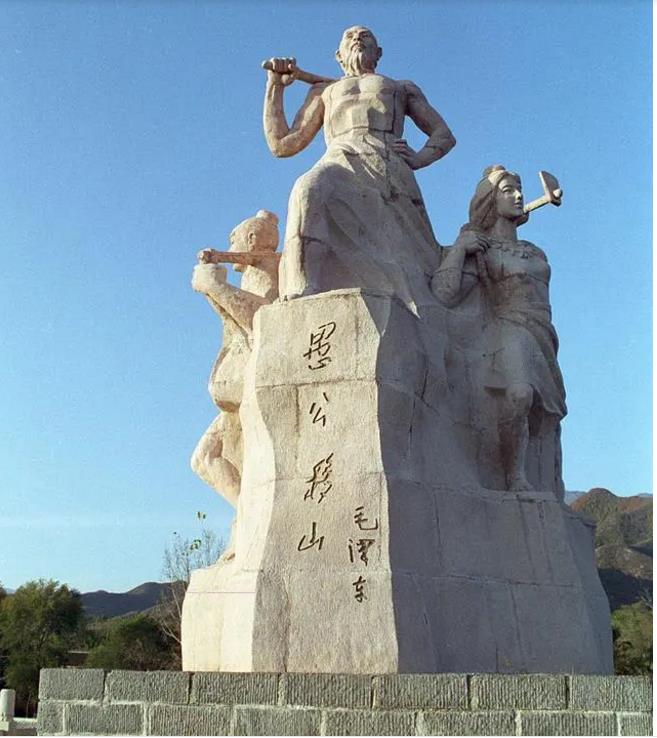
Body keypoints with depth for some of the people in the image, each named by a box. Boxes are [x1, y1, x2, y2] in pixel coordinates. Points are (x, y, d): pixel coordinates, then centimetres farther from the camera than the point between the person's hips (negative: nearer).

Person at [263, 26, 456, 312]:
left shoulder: (403, 88, 38)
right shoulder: (324, 90, 39)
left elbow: (444, 134, 29)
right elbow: (282, 145, 30)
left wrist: (420, 158, 7)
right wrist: (275, 85, 27)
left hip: (392, 172, 2)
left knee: (404, 259, -21)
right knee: (309, 191, -38)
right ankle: (301, 304, -54)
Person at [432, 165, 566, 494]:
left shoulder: (534, 252, 23)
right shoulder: (479, 248, 4)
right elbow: (445, 294, -10)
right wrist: (459, 246, -8)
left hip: (544, 341, 7)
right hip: (507, 331, -7)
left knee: (548, 421, 0)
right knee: (519, 393, -37)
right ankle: (515, 477, -29)